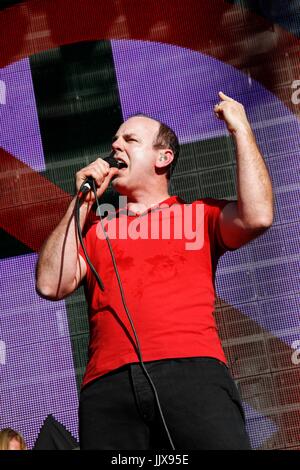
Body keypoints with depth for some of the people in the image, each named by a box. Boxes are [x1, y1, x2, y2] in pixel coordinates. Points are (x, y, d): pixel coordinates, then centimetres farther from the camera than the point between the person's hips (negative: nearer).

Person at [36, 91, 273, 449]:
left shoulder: (199, 214, 19)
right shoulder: (95, 229, 24)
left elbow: (257, 216, -1)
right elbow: (51, 285, 9)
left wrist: (241, 129, 9)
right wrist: (83, 201, 13)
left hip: (191, 369, -2)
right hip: (108, 384, 2)